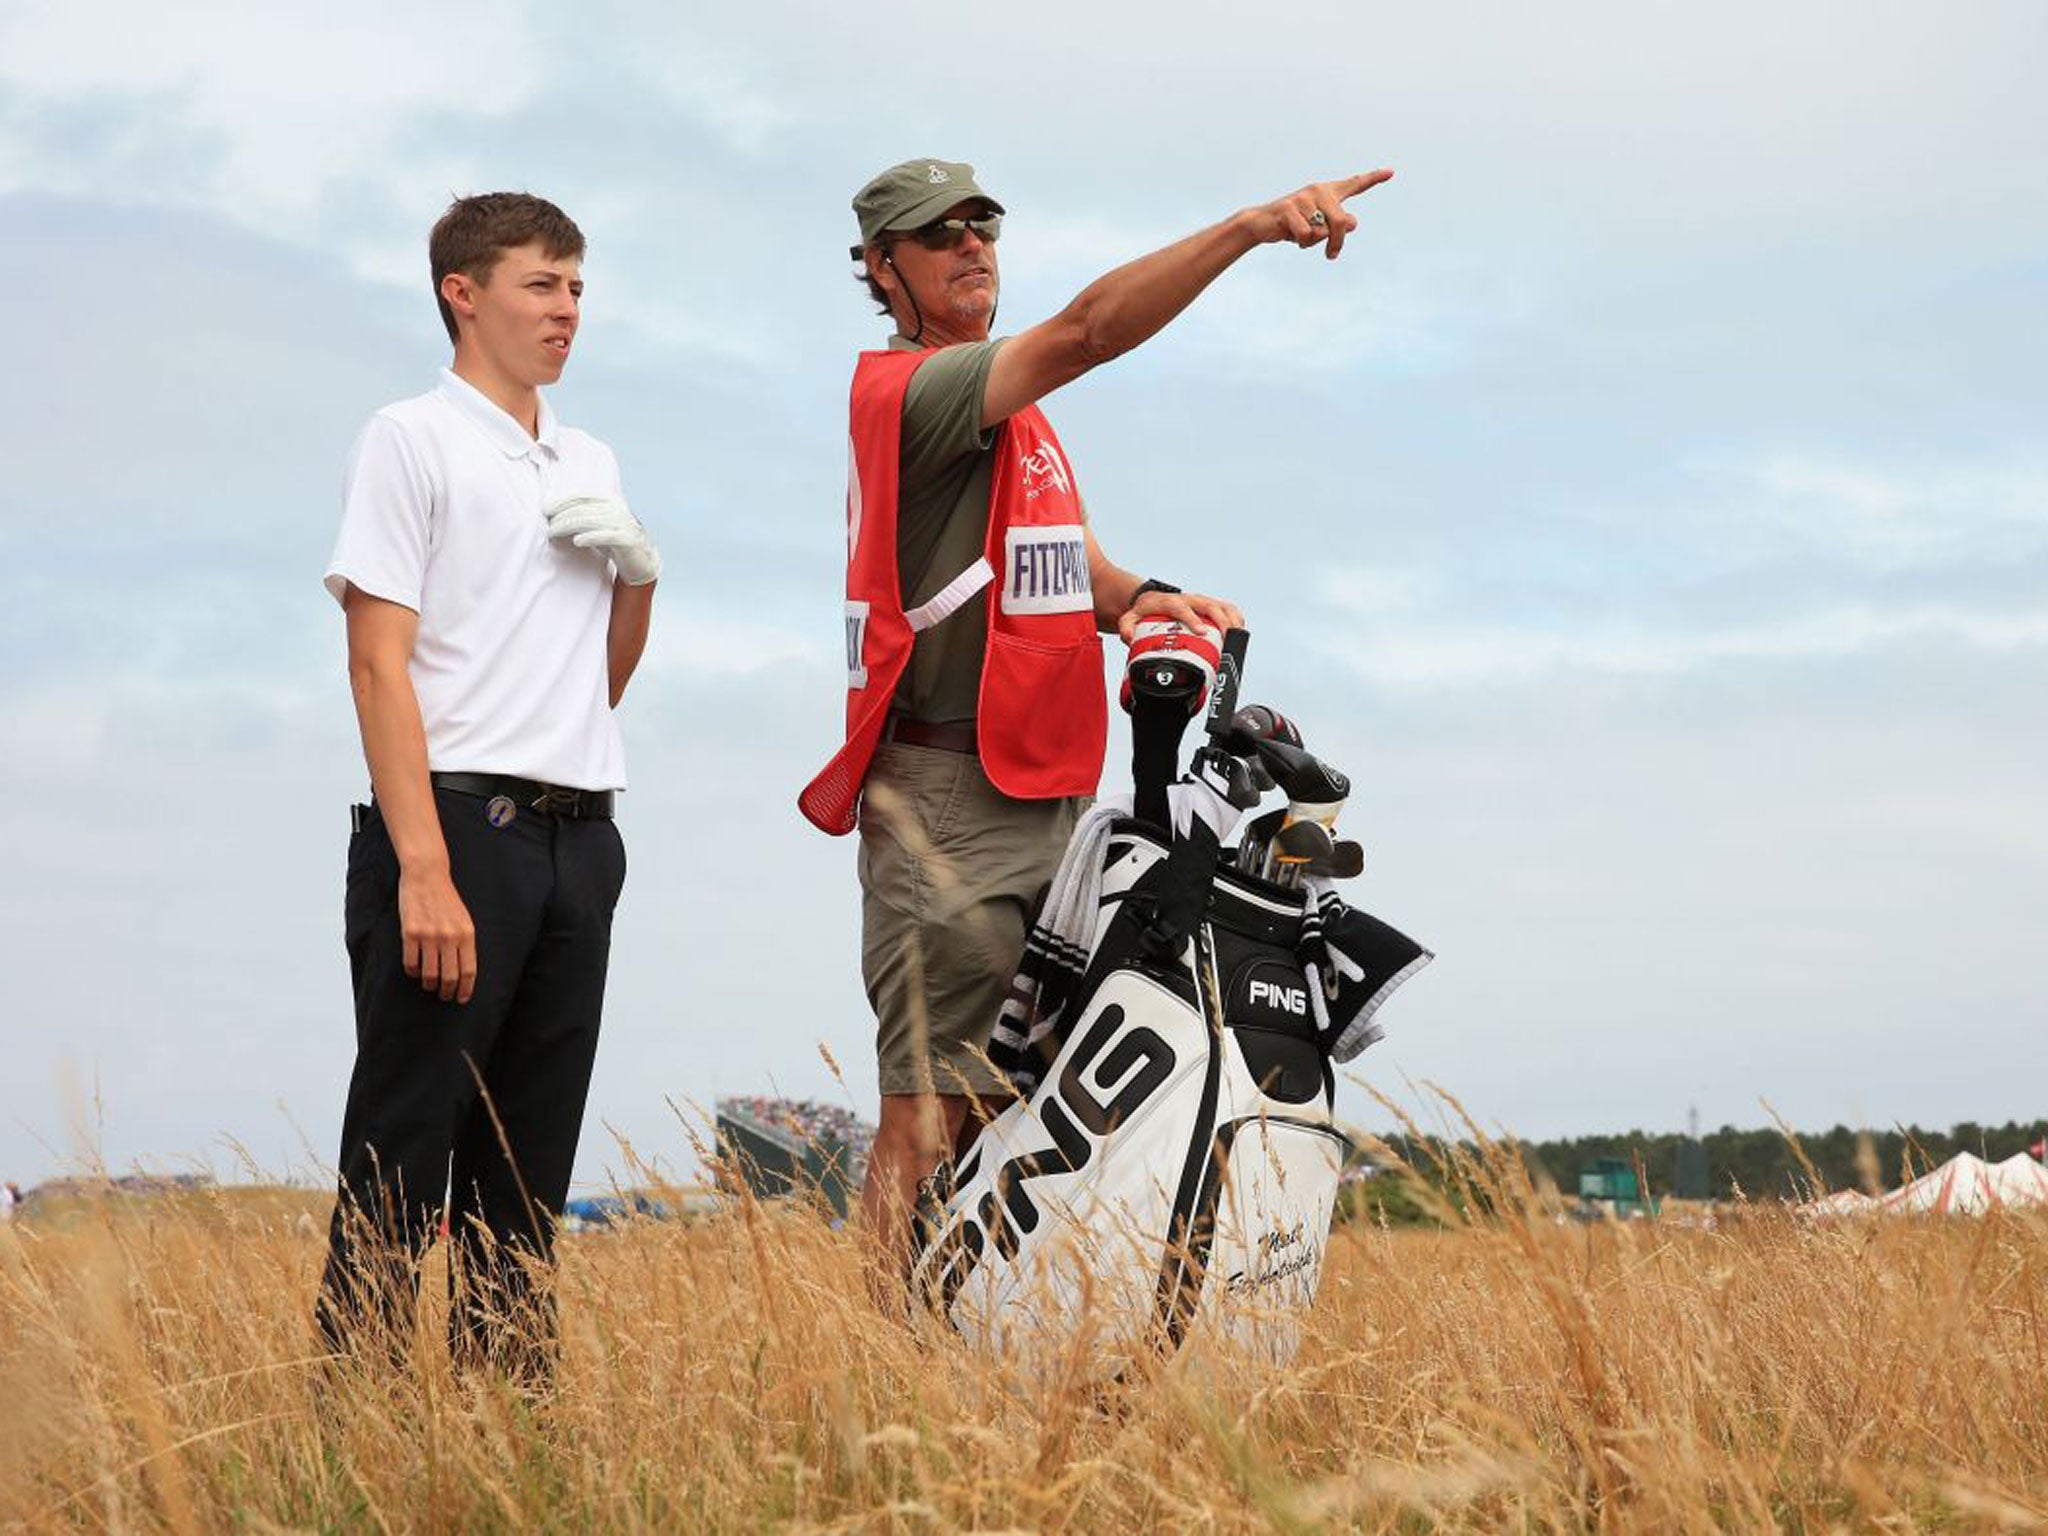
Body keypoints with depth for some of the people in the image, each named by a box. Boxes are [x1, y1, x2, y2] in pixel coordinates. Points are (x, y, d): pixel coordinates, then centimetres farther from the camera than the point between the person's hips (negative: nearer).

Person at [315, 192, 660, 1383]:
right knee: (402, 1159, -8)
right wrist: (425, 869, -20)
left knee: (528, 1174, 8)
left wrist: (639, 570, 5)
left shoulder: (589, 465, 20)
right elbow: (379, 662, -10)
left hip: (578, 837, 7)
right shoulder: (413, 441, -2)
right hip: (458, 823, -7)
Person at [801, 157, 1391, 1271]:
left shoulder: (1016, 415, 24)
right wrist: (1251, 226, -32)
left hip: (1046, 791, 9)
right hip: (945, 795, -9)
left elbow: (1072, 569, 18)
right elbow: (1086, 331, -23)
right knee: (929, 1109, -11)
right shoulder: (905, 387, -8)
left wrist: (1138, 598, -6)